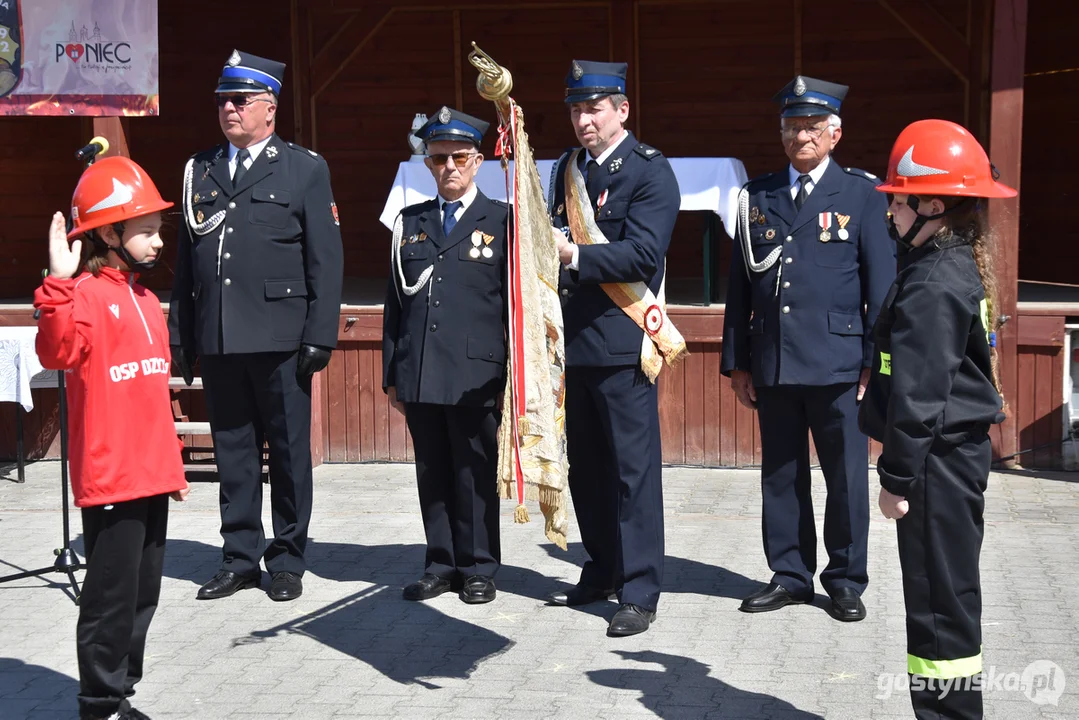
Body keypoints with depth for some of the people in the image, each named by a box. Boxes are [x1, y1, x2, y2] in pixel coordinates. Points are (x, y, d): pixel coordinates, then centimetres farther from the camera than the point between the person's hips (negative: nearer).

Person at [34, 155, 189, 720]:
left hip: (151, 476, 8)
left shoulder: (146, 301, 15)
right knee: (112, 597, -1)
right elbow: (57, 352, -31)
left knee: (143, 594, 15)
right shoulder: (84, 294, -11)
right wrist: (58, 284, -40)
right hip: (109, 477, -8)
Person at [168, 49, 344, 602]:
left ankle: (287, 561, 15)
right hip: (217, 339, 4)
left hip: (280, 337, -3)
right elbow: (185, 257, 14)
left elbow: (325, 260, -1)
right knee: (232, 452, 9)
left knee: (289, 452, 3)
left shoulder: (305, 169, 4)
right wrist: (180, 334, 10)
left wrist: (319, 336, -8)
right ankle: (240, 558, 19)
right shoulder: (200, 170, 14)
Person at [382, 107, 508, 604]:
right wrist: (392, 373, 10)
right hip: (420, 374, 4)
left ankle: (478, 568, 14)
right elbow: (395, 302, 14)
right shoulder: (410, 223, 14)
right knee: (432, 472, 9)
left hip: (476, 376, -3)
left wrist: (512, 375, -5)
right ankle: (440, 565, 19)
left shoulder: (501, 222, 3)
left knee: (475, 474, 2)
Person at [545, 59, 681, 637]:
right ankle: (601, 572, 27)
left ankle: (639, 593, 4)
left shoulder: (650, 171, -7)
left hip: (622, 342, -7)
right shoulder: (567, 169, 16)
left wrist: (575, 256, -24)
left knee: (633, 468, -3)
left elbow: (642, 255, -18)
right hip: (574, 340, 7)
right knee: (586, 466, 14)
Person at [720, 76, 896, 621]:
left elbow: (881, 284, 0)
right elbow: (739, 283, 12)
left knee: (846, 476, 3)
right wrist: (736, 361, 8)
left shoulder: (862, 194, 3)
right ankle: (790, 575, 22)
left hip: (838, 363, -3)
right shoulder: (756, 197, 11)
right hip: (773, 364, 3)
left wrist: (875, 361, -5)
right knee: (780, 474, 9)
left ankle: (846, 581, 16)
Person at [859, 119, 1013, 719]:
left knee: (939, 599, -3)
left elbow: (917, 392, -21)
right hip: (961, 450, 10)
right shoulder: (962, 267, 11)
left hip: (937, 462, -10)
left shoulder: (929, 285, -19)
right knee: (951, 593, 17)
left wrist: (897, 477, -16)